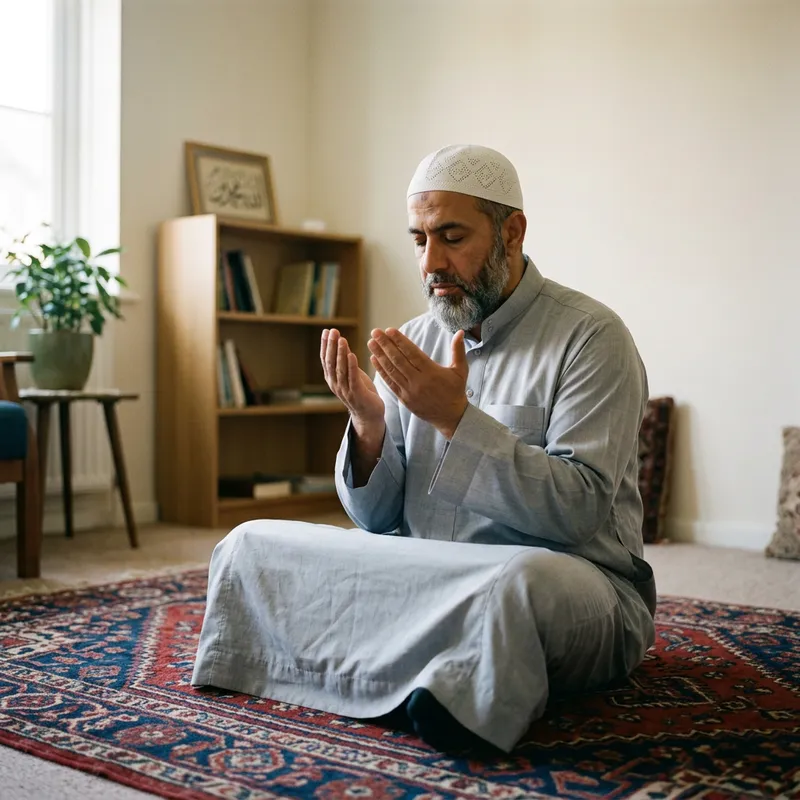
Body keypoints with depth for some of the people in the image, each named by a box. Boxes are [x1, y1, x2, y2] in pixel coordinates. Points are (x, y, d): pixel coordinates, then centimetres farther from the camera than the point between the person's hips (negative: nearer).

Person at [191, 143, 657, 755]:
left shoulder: (590, 337, -7)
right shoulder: (416, 340, 9)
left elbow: (580, 509, -19)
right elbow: (377, 518, 7)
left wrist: (456, 418, -24)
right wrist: (369, 425, -12)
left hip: (574, 581, -6)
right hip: (424, 575, 7)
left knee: (516, 581, -41)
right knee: (252, 544, -6)